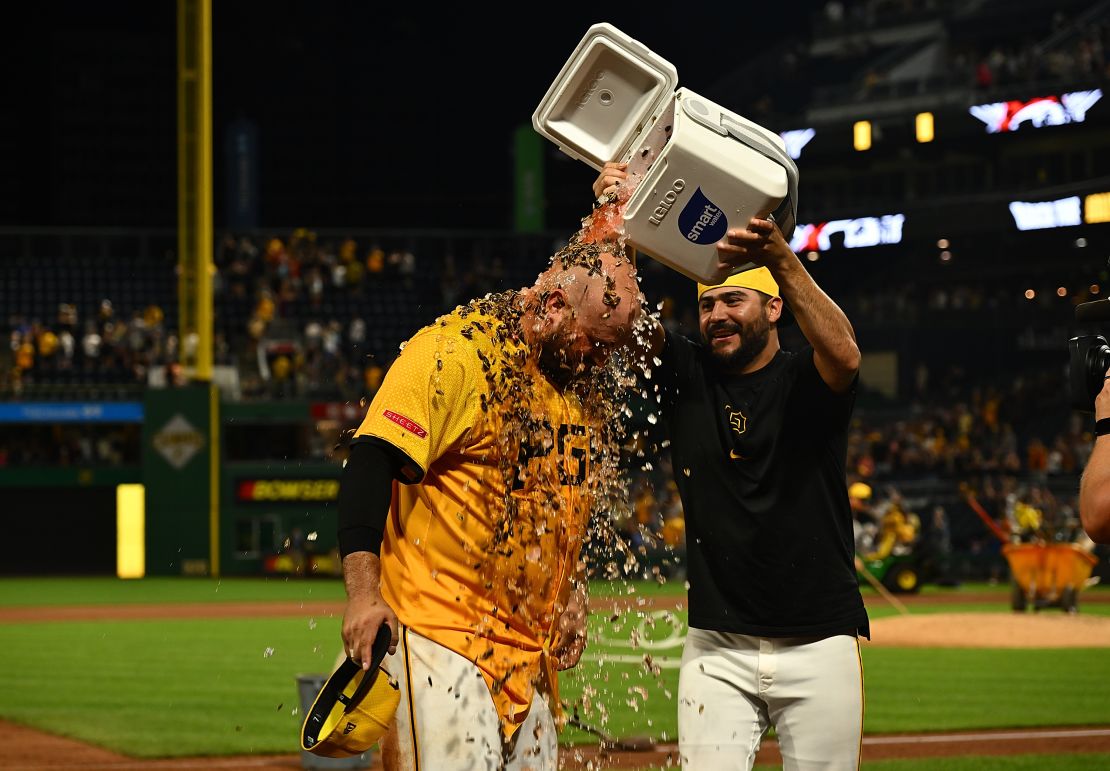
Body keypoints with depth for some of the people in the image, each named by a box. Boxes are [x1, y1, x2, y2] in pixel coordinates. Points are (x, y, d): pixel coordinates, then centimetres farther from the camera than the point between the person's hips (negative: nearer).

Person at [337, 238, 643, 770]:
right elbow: (371, 464, -18)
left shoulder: (585, 383, 12)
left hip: (531, 642, 8)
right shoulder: (453, 353, -12)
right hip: (441, 638, -8)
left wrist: (571, 595, 16)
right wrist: (364, 592, -27)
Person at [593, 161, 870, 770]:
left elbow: (844, 355, -25)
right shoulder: (687, 376, 8)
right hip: (718, 649, 2)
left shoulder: (806, 381, -1)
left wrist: (780, 258, -38)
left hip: (820, 645, -2)